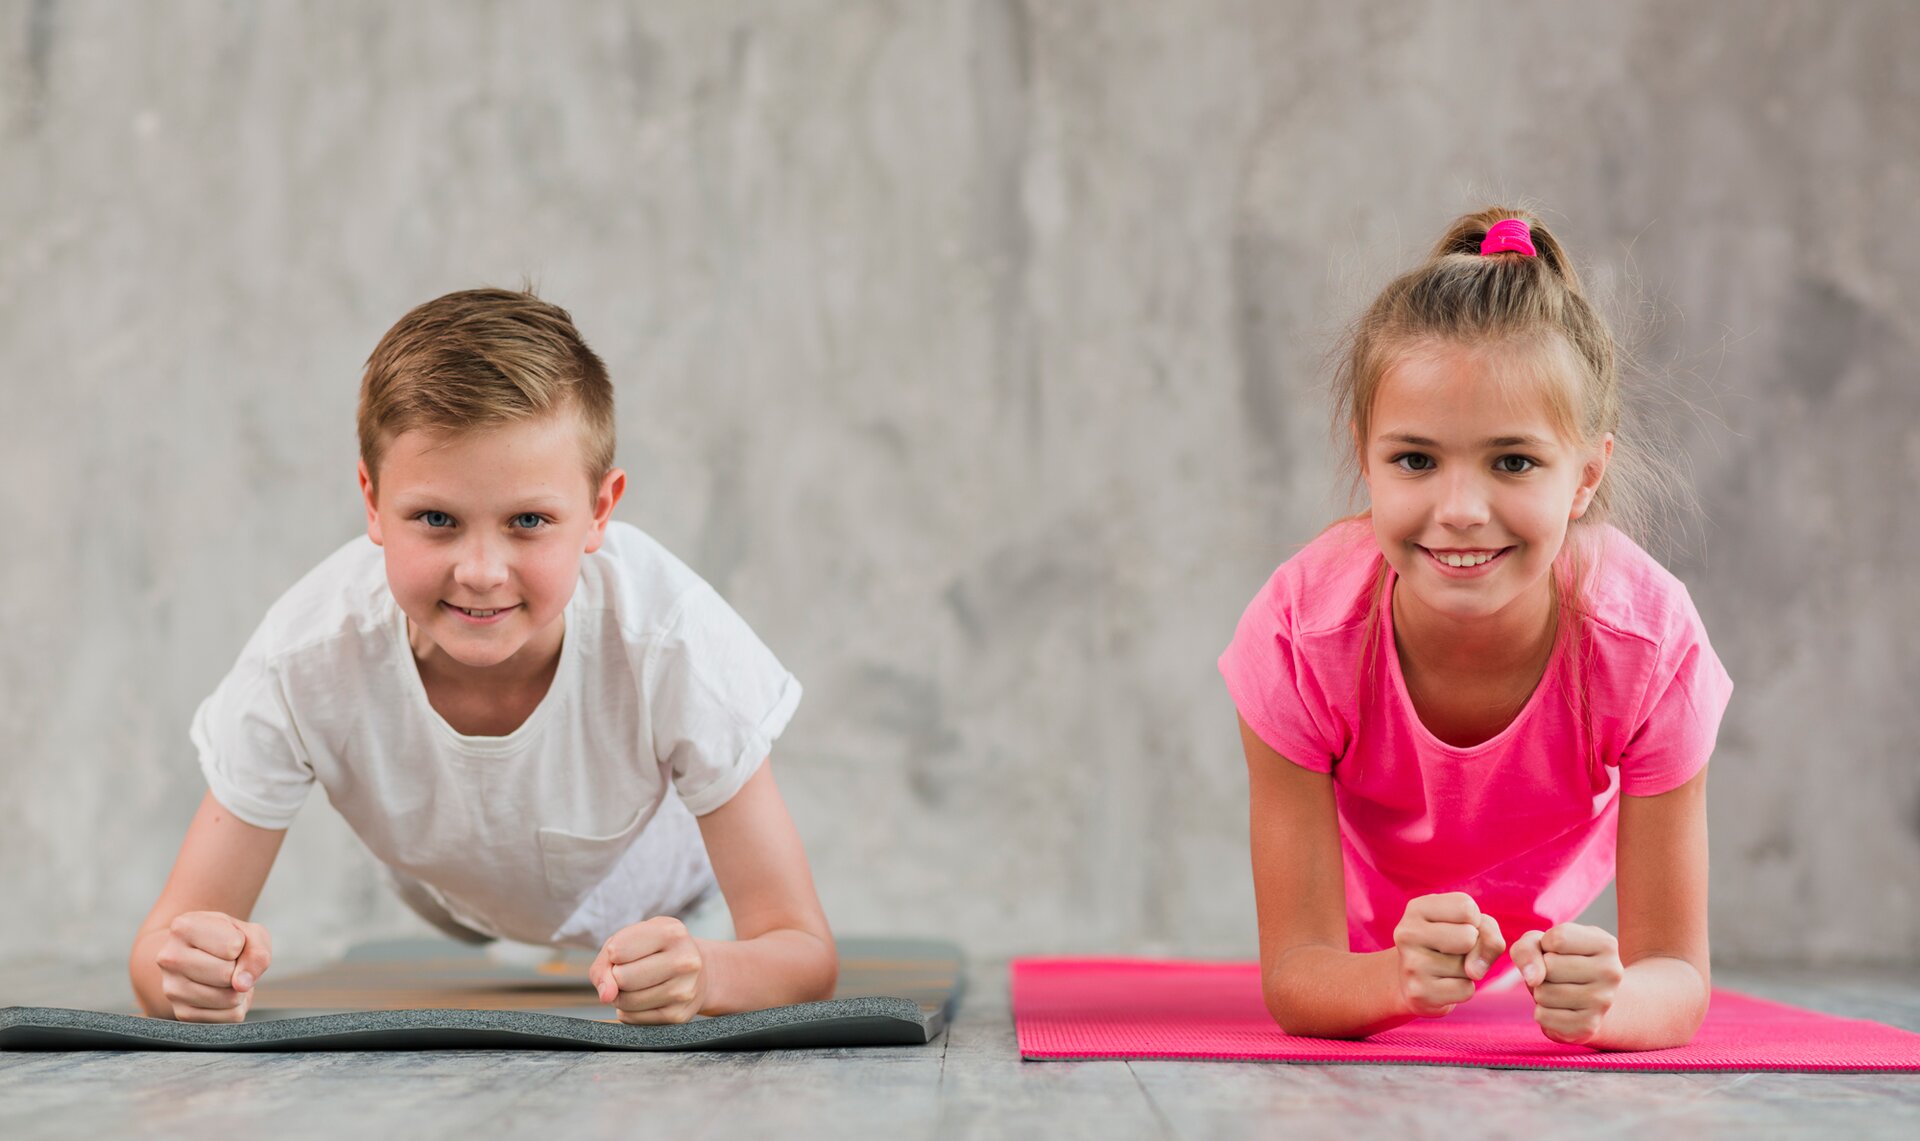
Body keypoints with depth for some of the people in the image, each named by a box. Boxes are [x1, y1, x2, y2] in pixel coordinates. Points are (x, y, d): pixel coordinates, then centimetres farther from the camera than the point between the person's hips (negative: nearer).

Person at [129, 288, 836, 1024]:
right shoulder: (302, 660, -43)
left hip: (659, 895, -2)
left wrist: (702, 974, -66)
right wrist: (188, 971, -61)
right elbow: (166, 941, -34)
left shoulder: (676, 643, -46)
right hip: (451, 911, 2)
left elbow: (803, 950, -40)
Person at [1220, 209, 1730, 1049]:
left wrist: (1604, 999, -62)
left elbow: (1676, 977, -36)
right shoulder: (1304, 633, -41)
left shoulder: (1651, 642, -41)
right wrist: (1401, 979, -62)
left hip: (1542, 907, 1)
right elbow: (1296, 977, -37)